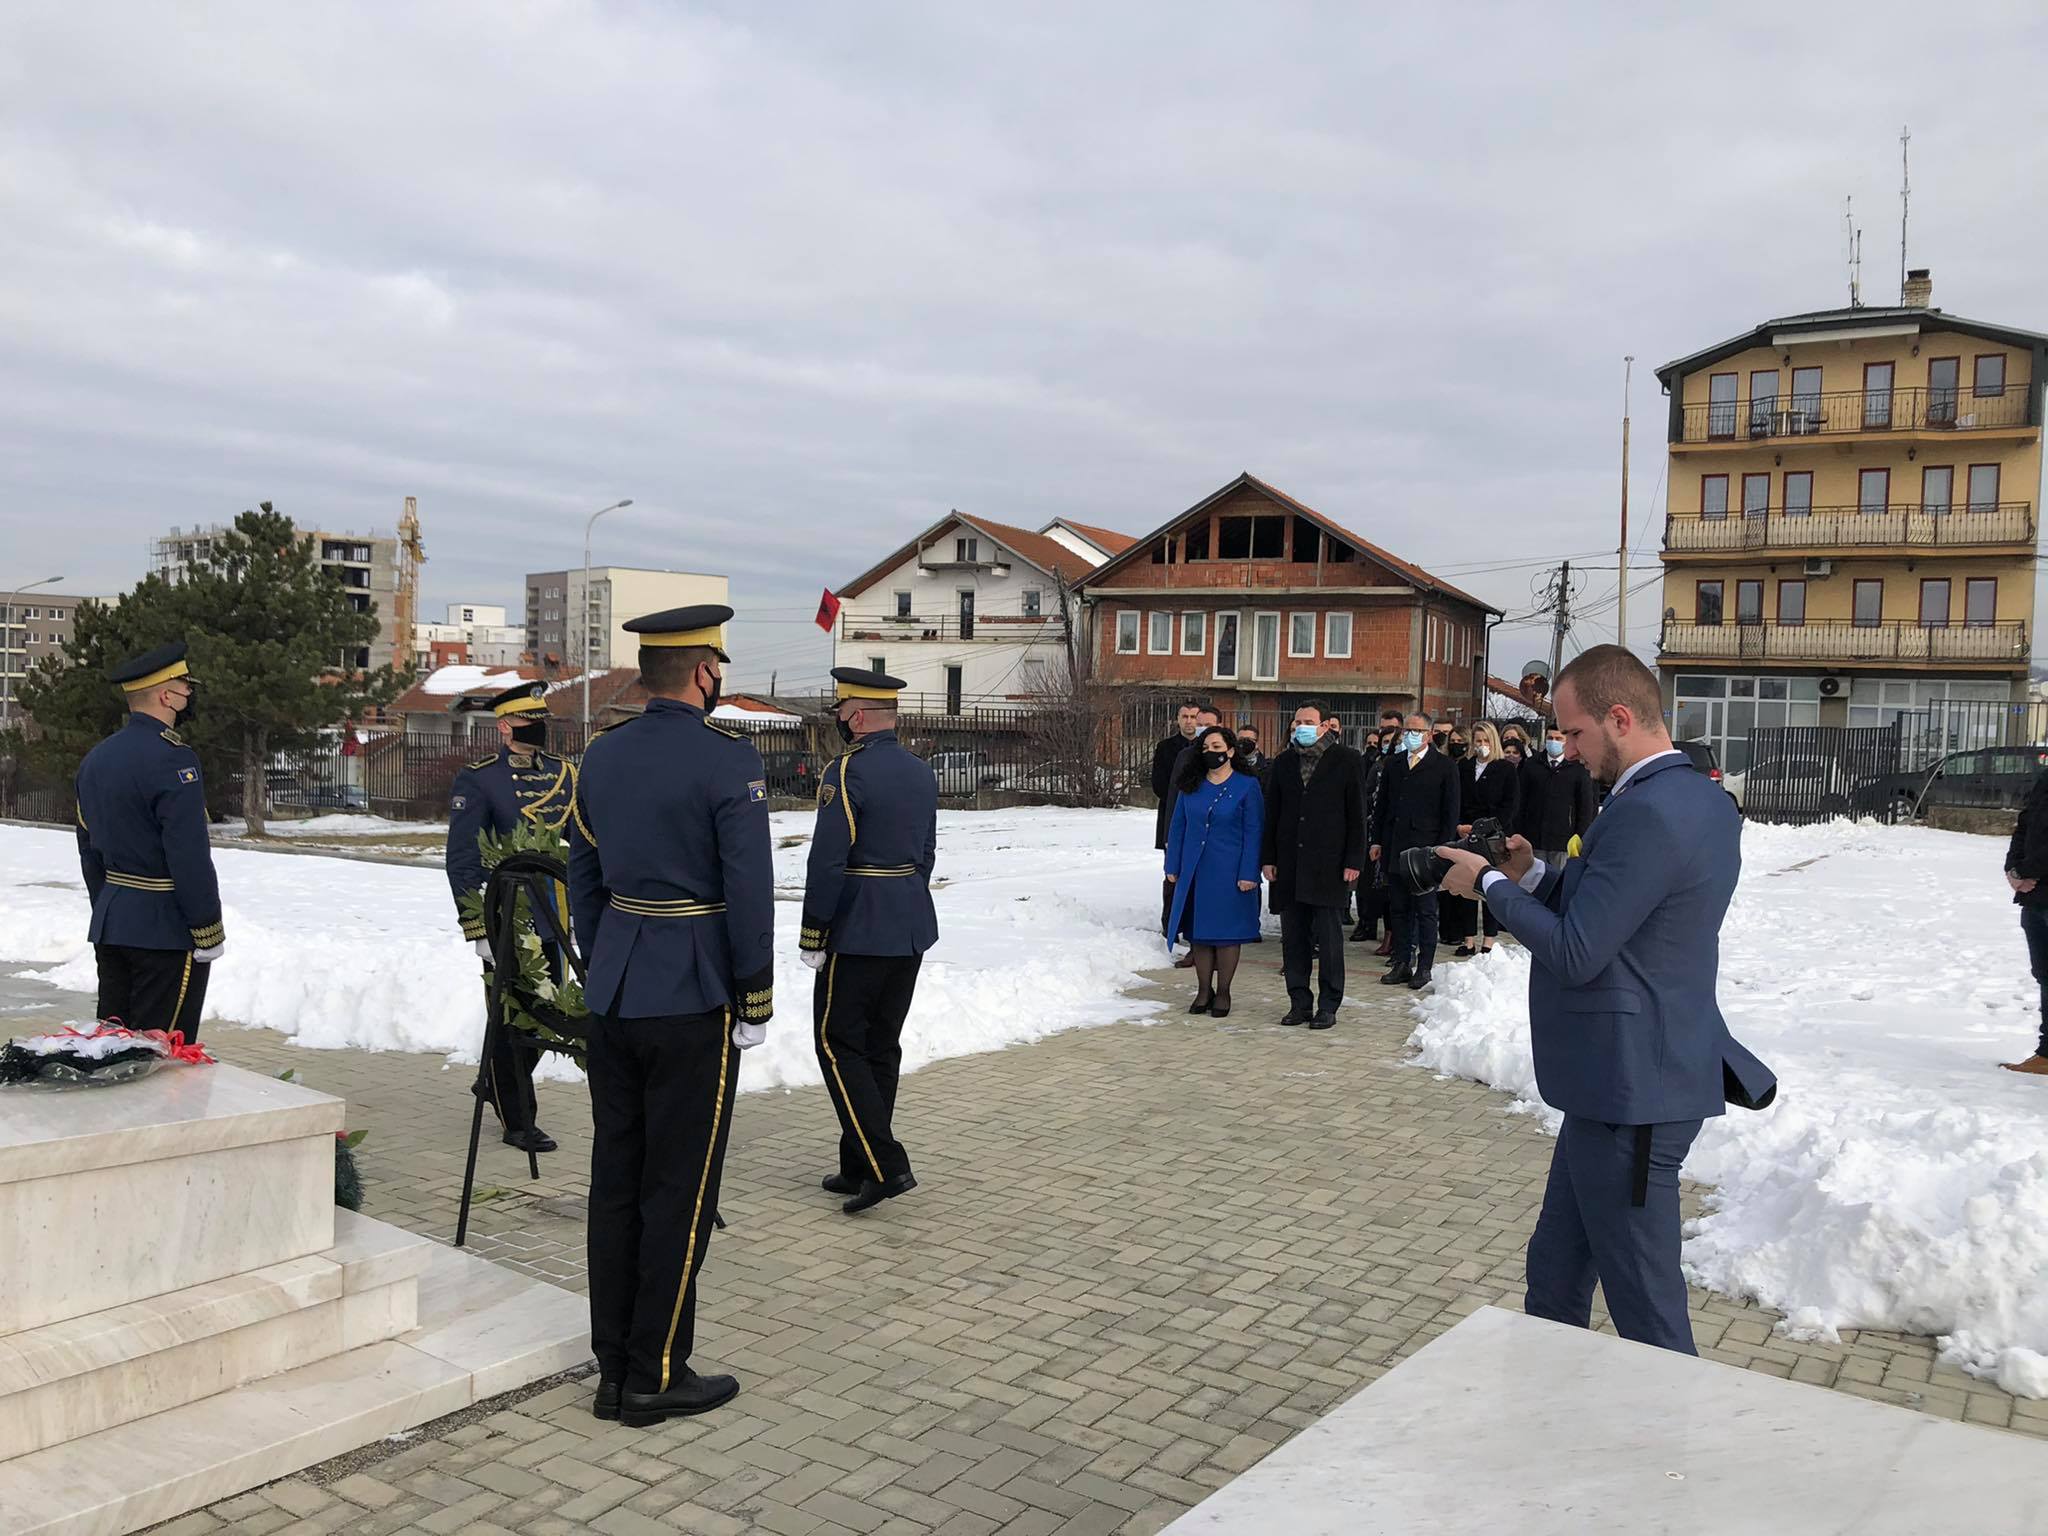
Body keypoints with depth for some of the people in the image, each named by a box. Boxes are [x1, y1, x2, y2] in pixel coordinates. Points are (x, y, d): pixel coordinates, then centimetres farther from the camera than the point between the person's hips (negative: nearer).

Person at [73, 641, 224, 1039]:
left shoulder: (96, 758, 12)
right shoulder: (173, 758, -16)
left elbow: (88, 850, 18)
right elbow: (190, 856, -20)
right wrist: (209, 933, -14)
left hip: (109, 925, 9)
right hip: (167, 929, -9)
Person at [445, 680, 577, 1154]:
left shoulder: (566, 774, 10)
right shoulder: (476, 781, -8)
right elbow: (461, 862, -10)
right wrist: (479, 930, -15)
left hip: (557, 924, 6)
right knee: (512, 1022, 4)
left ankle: (491, 1082, 41)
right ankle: (518, 1121, 17)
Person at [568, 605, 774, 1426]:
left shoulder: (602, 753, 7)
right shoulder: (729, 759, -13)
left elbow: (584, 879, 12)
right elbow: (748, 891, -15)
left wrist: (600, 973, 19)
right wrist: (755, 1004, -7)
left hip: (615, 992, 7)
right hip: (692, 998, -7)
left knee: (616, 1179, 12)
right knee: (680, 1188, 3)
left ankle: (614, 1368, 21)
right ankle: (655, 1377, 12)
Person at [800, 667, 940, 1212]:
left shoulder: (847, 772, -15)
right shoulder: (922, 773, 10)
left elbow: (826, 862, -18)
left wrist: (812, 937, -12)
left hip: (858, 935, -8)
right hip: (912, 932, 8)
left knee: (839, 1045, 1)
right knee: (882, 1046, 13)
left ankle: (885, 1164, -7)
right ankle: (859, 1167, 22)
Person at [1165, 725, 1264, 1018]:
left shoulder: (1247, 786, -4)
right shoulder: (1190, 786, 7)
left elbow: (1253, 833, -6)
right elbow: (1177, 827, 10)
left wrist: (1248, 874, -11)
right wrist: (1173, 867, 5)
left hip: (1229, 871, -4)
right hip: (1194, 871, 4)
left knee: (1227, 929, 2)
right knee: (1198, 930, 7)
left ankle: (1223, 993, 13)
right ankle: (1203, 991, 18)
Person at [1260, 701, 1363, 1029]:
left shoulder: (1345, 760, 0)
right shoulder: (1283, 762, 12)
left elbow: (1356, 814, -1)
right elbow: (1272, 813, 14)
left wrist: (1354, 860, -7)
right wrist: (1268, 858, 6)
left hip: (1328, 863, -4)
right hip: (1290, 864, 4)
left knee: (1329, 938, 0)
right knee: (1293, 938, 7)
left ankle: (1328, 1006, 8)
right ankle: (1299, 1003, 16)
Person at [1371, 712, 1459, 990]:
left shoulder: (1445, 766, -2)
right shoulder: (1394, 764, 12)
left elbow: (1451, 811, -3)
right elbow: (1383, 803, 15)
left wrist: (1442, 848, -9)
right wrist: (1377, 840, 9)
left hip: (1426, 849, -5)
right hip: (1395, 848, 5)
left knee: (1425, 911, 2)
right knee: (1398, 909, 8)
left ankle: (1424, 967, 9)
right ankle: (1402, 963, 16)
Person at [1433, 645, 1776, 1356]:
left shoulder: (1647, 812, -23)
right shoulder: (1701, 799, 10)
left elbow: (1574, 953, -23)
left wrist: (1490, 884, -10)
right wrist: (1532, 874, 3)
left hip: (1631, 1094, -11)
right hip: (1622, 1083, 11)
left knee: (1647, 1310, 3)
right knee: (1555, 1274, 21)